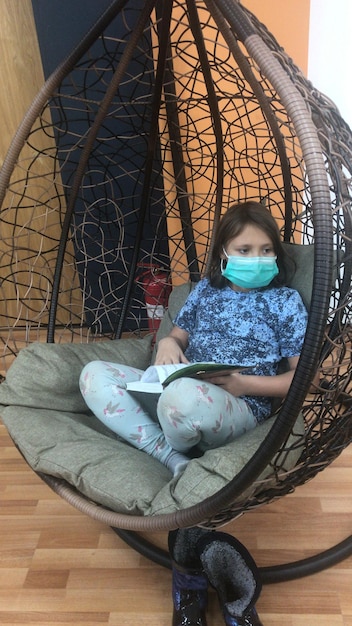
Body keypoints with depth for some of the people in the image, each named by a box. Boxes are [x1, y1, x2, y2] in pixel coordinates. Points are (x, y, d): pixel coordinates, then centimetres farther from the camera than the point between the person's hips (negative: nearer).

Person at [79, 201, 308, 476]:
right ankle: (173, 458, -20)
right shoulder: (206, 288, 15)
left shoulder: (286, 300, 2)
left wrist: (246, 384, -15)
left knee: (184, 394, -40)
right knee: (95, 374, -9)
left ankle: (175, 449, -4)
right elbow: (180, 336, 23)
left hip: (239, 407, -5)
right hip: (180, 390, 6)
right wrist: (168, 342, -3)